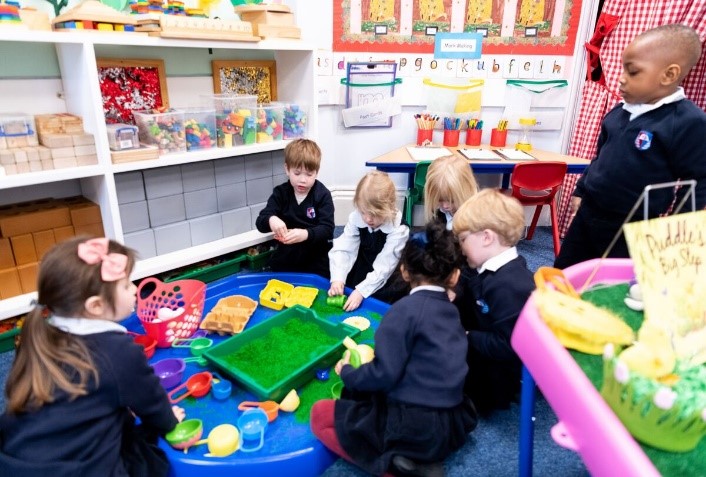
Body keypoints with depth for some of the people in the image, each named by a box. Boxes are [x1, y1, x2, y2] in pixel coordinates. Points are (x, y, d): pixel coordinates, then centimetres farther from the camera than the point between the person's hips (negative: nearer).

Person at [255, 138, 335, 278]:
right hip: (286, 258, 3)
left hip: (316, 261, -2)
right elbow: (260, 222, -8)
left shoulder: (323, 195, -9)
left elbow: (327, 229, -17)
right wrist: (270, 220, -34)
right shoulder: (280, 193, -2)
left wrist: (306, 234, -38)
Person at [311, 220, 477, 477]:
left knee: (320, 413, 7)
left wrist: (347, 372, 0)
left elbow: (384, 375, -19)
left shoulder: (406, 309, -16)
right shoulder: (450, 310, 7)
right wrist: (372, 358, 18)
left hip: (414, 428, -8)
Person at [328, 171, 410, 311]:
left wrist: (361, 291, -35)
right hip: (362, 269, 3)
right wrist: (337, 278, -32)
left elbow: (383, 267, -27)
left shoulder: (398, 229, -26)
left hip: (386, 278, -3)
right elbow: (343, 249, -18)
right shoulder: (356, 218, -16)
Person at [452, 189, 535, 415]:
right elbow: (478, 317, 11)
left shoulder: (507, 287, -30)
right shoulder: (491, 272, 1)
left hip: (502, 375, -10)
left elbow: (509, 346, -31)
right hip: (487, 356, 10)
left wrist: (467, 338, -21)